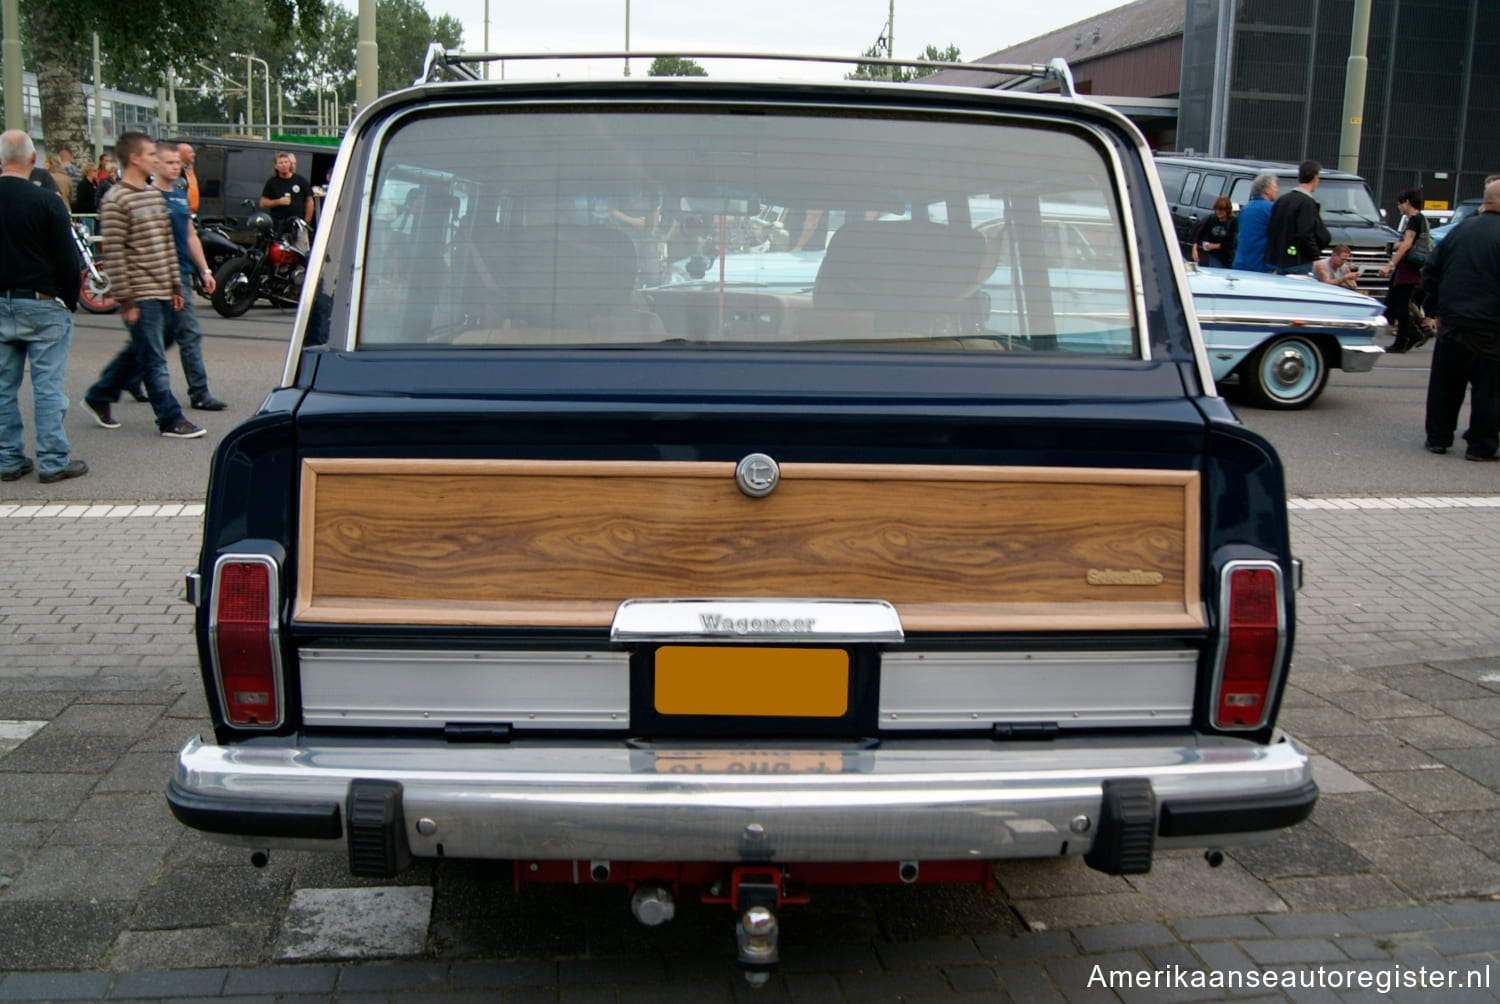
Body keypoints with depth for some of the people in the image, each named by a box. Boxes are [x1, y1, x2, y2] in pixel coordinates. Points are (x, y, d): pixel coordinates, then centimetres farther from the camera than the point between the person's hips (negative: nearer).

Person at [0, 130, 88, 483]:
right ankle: (53, 462, 1)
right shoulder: (46, 203, -11)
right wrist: (70, 301, 3)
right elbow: (67, 260, -10)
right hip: (41, 306, -4)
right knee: (47, 386, -1)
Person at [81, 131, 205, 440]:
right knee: (154, 360, -2)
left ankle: (98, 397, 33)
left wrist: (176, 285, 16)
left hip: (160, 292, 9)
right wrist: (125, 299, -17)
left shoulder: (154, 196, 14)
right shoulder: (116, 201, -12)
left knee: (137, 351, 19)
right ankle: (170, 420, 4)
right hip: (141, 295, -9)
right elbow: (114, 254, -15)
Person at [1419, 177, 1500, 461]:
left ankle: (1438, 438, 19)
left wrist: (1436, 310, 19)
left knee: (1445, 384, 13)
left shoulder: (1459, 231, 7)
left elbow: (1430, 272, 11)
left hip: (1451, 323, 5)